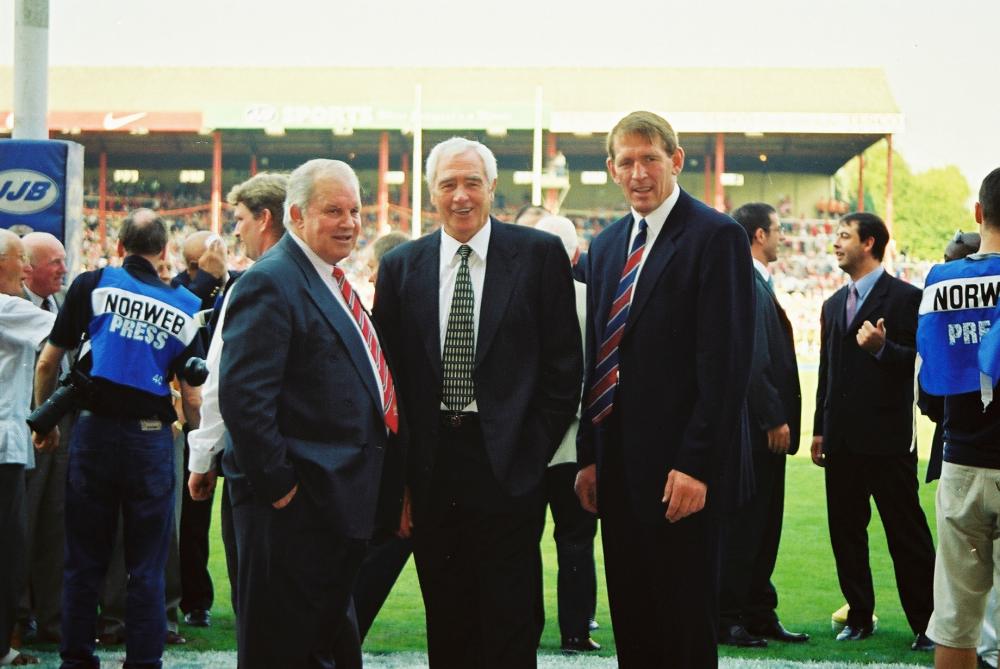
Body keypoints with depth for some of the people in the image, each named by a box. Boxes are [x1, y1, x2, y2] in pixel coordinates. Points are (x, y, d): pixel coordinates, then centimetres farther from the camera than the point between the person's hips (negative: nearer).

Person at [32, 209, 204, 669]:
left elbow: (47, 363, 2)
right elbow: (192, 396, 2)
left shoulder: (92, 286, 0)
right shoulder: (183, 306, 4)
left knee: (84, 561, 9)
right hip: (152, 438, 0)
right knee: (146, 567, 6)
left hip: (94, 432, 0)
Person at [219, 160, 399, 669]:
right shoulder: (270, 283, -14)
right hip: (295, 505, -9)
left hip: (339, 503, 10)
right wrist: (278, 485, -21)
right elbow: (243, 396, -22)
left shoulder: (332, 284, 17)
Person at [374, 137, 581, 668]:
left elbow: (564, 365, 1)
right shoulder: (400, 267, 8)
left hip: (507, 468, -3)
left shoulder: (539, 255, 1)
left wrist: (534, 453, -5)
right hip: (431, 472, 3)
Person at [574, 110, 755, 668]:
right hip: (619, 468, 7)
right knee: (631, 621, 12)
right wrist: (589, 455, 11)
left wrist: (695, 465, -19)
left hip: (682, 471, -7)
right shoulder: (608, 244, 15)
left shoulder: (717, 236, -9)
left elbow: (727, 361, -15)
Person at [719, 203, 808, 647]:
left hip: (766, 430, 10)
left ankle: (759, 615, 20)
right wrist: (774, 420, -19)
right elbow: (751, 360, -20)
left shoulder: (759, 283, 18)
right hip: (754, 427, -10)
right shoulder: (746, 284, -14)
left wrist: (780, 419, 15)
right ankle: (725, 621, 1)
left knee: (763, 527, 13)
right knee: (740, 526, -5)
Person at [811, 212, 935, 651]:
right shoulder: (834, 304, 18)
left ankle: (925, 623, 4)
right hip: (842, 440, 7)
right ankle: (859, 618, 19)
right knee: (845, 532, 9)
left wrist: (883, 347, -27)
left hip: (887, 437, -7)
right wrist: (819, 430, 16)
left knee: (907, 533, -2)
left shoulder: (905, 298, -5)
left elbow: (920, 360, -11)